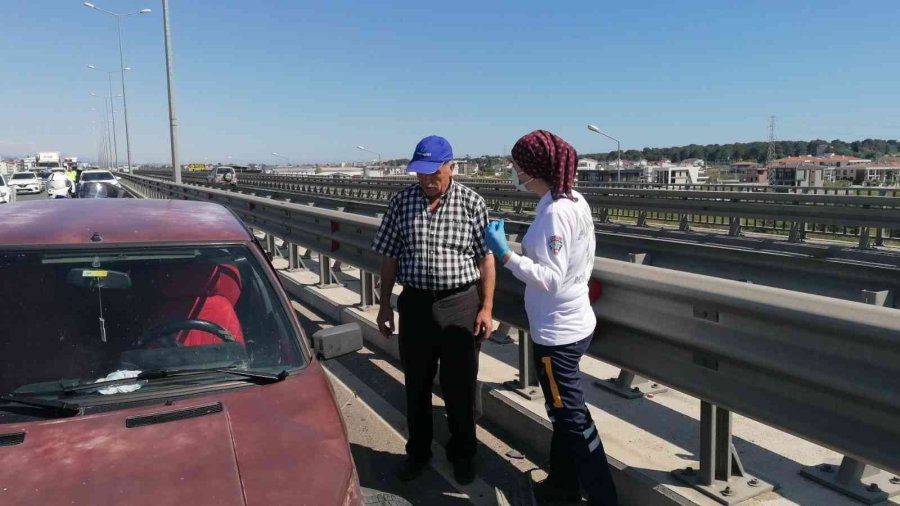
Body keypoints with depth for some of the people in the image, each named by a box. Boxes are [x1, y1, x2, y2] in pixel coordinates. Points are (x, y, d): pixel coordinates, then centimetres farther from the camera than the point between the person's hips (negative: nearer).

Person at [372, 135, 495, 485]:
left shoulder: (471, 203, -5)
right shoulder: (402, 201, 0)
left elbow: (485, 259, -2)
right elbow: (390, 257, 5)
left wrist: (486, 308, -5)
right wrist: (385, 305, 5)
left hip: (460, 304, -2)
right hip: (415, 304, 2)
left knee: (460, 387, 10)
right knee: (416, 385, 15)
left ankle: (462, 454, 32)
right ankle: (418, 452, 35)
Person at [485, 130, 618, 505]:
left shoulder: (554, 212, -24)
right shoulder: (575, 201, 5)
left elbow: (550, 279, -27)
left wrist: (505, 255, -27)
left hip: (557, 332, -10)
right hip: (573, 323, 10)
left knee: (572, 418, 5)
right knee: (564, 411, 22)